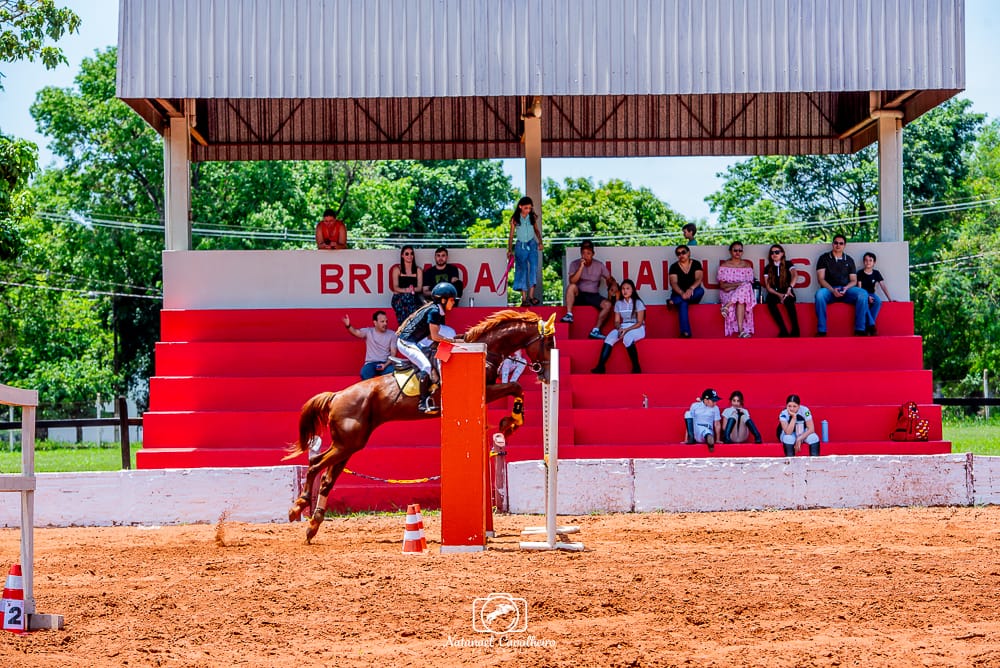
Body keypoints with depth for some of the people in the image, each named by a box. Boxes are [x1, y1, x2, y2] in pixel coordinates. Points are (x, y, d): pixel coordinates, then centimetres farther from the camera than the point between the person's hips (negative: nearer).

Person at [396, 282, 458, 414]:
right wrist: (451, 340, -10)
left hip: (413, 343, 11)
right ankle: (423, 403, -20)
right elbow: (434, 336, -20)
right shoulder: (434, 311, -18)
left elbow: (430, 336, 12)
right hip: (406, 342, -11)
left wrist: (449, 339, 0)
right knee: (426, 366, -22)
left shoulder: (438, 311, 12)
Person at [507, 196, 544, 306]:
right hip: (520, 245, -2)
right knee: (522, 269, -2)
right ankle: (524, 298, -3)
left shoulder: (533, 217, 2)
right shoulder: (515, 219, -4)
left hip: (532, 244, 2)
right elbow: (511, 234, 1)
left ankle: (531, 295, -13)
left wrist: (540, 242, 2)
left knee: (534, 267, -11)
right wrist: (510, 250, -2)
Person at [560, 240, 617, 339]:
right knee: (571, 286, -34)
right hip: (579, 295, -2)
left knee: (608, 304, -25)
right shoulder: (575, 264, -4)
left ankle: (595, 330, -21)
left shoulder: (599, 265, 2)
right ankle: (569, 315, -32)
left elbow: (609, 278, 8)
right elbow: (572, 281, -17)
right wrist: (581, 267, -24)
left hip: (593, 295, 2)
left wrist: (613, 285, -15)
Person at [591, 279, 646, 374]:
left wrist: (626, 330, -21)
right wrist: (619, 328, -15)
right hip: (623, 327, 4)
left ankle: (636, 368, -30)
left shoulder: (638, 303, -4)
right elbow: (617, 321, 9)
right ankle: (600, 367, -37)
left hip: (637, 328, -4)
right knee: (609, 338, -27)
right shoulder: (618, 304, 9)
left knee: (627, 338, -38)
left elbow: (640, 322, -9)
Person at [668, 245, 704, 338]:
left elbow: (698, 279, -12)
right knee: (683, 304, -37)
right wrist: (682, 293, -34)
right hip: (679, 294, -1)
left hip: (693, 295, 1)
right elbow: (673, 283, -13)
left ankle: (673, 301, -38)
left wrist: (691, 289, -34)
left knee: (700, 291, -33)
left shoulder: (696, 264, 3)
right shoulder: (674, 267, 1)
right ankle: (685, 332, -52)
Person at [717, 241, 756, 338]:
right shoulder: (724, 266, 6)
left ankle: (727, 306, -37)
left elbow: (749, 284, 2)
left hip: (745, 291, 2)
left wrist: (731, 287, -12)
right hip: (727, 294, -2)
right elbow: (722, 285, 0)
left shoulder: (747, 266, 11)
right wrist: (738, 284, -17)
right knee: (740, 300, -37)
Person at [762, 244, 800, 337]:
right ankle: (783, 331, -39)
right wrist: (779, 295, -15)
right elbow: (768, 286, 4)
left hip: (787, 292, -2)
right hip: (774, 293, 2)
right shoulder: (768, 268, 11)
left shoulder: (788, 264, 5)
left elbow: (795, 275, -16)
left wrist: (789, 288, -35)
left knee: (788, 300, -38)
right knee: (770, 301, -34)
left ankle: (795, 330, -39)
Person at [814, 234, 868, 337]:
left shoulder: (849, 260, 18)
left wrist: (846, 288, -10)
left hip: (846, 289, 2)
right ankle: (821, 331, -35)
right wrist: (833, 290, -16)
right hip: (829, 289, -2)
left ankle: (860, 330, -27)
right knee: (819, 294, -38)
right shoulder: (824, 258, 10)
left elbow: (853, 280, 13)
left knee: (863, 294, -28)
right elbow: (820, 279, 1)